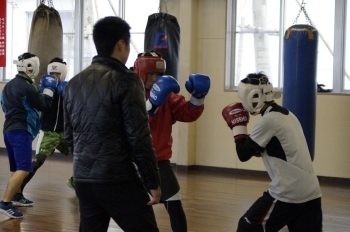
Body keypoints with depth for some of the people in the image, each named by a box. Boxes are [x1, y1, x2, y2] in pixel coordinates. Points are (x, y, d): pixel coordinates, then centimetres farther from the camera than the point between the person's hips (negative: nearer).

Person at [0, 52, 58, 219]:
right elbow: (44, 105, -8)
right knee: (23, 169, -17)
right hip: (20, 131, -10)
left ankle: (16, 197, 34)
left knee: (17, 167, 22)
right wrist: (49, 89, 7)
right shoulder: (26, 87, -15)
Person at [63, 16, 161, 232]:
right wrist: (153, 182, -8)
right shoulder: (125, 81, -9)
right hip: (118, 178, -7)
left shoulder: (74, 83, 11)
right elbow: (139, 138, -13)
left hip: (83, 178, 7)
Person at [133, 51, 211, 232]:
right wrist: (152, 102, -39)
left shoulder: (166, 95, 0)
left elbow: (188, 113, -9)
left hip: (159, 160, 2)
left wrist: (198, 97, -27)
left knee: (174, 204, -9)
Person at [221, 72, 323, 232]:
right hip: (311, 192, 8)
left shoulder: (269, 120, -11)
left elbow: (244, 154, -5)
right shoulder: (287, 115, 15)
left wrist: (238, 125, 5)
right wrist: (261, 149, 12)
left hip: (287, 194, -8)